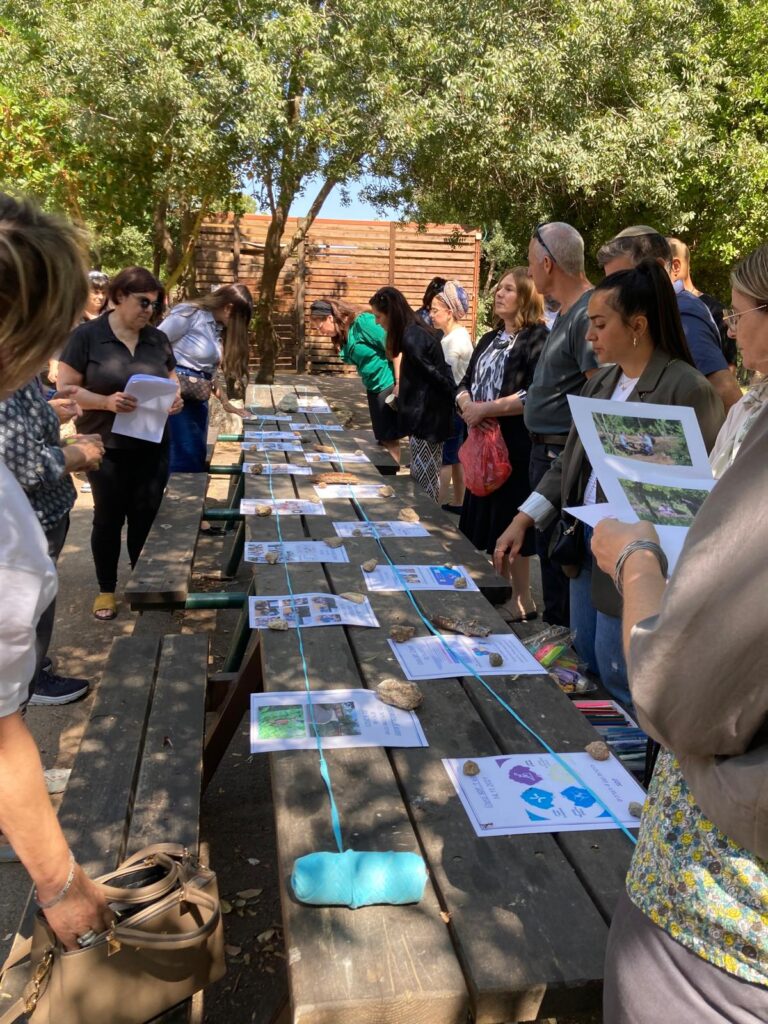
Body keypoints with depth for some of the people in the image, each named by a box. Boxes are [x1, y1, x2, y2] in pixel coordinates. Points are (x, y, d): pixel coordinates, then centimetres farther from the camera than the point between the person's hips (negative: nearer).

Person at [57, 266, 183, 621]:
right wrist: (106, 401, -25)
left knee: (146, 515, 11)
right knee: (109, 517, 8)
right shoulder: (86, 335, -9)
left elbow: (171, 380, 17)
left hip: (151, 447, 4)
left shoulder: (158, 339, 6)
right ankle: (106, 589, 25)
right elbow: (65, 388, -10)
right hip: (106, 447, -4)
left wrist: (174, 398, -7)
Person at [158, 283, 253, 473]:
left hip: (198, 398, 9)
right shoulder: (190, 314, -9)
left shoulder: (219, 328, 16)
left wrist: (226, 403, 17)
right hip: (176, 394, -9)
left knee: (198, 458, 11)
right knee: (183, 460, -9)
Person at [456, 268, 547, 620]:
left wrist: (486, 409, -17)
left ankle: (523, 601, 9)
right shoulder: (489, 339, 18)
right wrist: (467, 405, -6)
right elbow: (466, 382, 17)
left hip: (516, 447, -8)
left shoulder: (537, 339, -8)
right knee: (486, 523, 12)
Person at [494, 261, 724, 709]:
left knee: (619, 684, 3)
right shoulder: (602, 380, 8)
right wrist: (523, 520, 8)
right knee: (583, 671, 19)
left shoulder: (688, 390, -17)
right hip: (587, 545, 8)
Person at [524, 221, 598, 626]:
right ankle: (554, 624, 33)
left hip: (564, 455, -10)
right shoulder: (564, 314, 14)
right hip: (546, 450, 10)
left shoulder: (588, 315, -18)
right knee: (548, 544, 19)